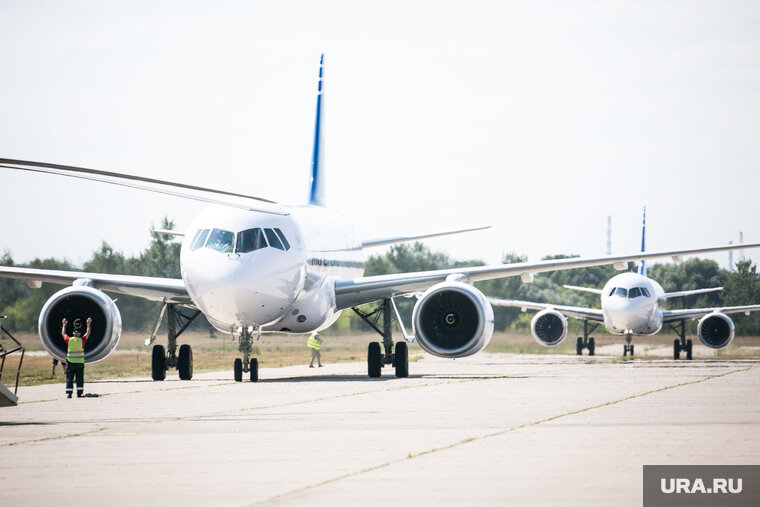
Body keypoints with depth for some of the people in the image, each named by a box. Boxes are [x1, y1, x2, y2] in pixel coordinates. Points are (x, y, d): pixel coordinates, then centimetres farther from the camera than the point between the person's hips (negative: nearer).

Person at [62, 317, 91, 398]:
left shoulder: (69, 340, -3)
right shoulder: (82, 340, -6)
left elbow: (63, 333, 15)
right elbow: (88, 333, 9)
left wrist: (64, 325, 28)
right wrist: (88, 324, 19)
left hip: (70, 362, 1)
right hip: (80, 363, -1)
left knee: (69, 379, 4)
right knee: (80, 379, 4)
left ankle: (68, 393, -2)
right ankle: (79, 393, 1)